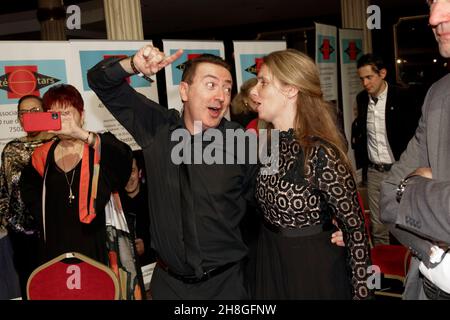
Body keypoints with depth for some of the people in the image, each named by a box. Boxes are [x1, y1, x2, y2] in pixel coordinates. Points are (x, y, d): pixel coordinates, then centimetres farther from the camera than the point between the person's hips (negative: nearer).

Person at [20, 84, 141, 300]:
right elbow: (29, 190, 28)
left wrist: (81, 134, -36)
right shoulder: (43, 156, 10)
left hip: (99, 248, -4)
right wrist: (45, 218, 14)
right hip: (57, 251, 4)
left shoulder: (99, 149, -3)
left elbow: (125, 156, -27)